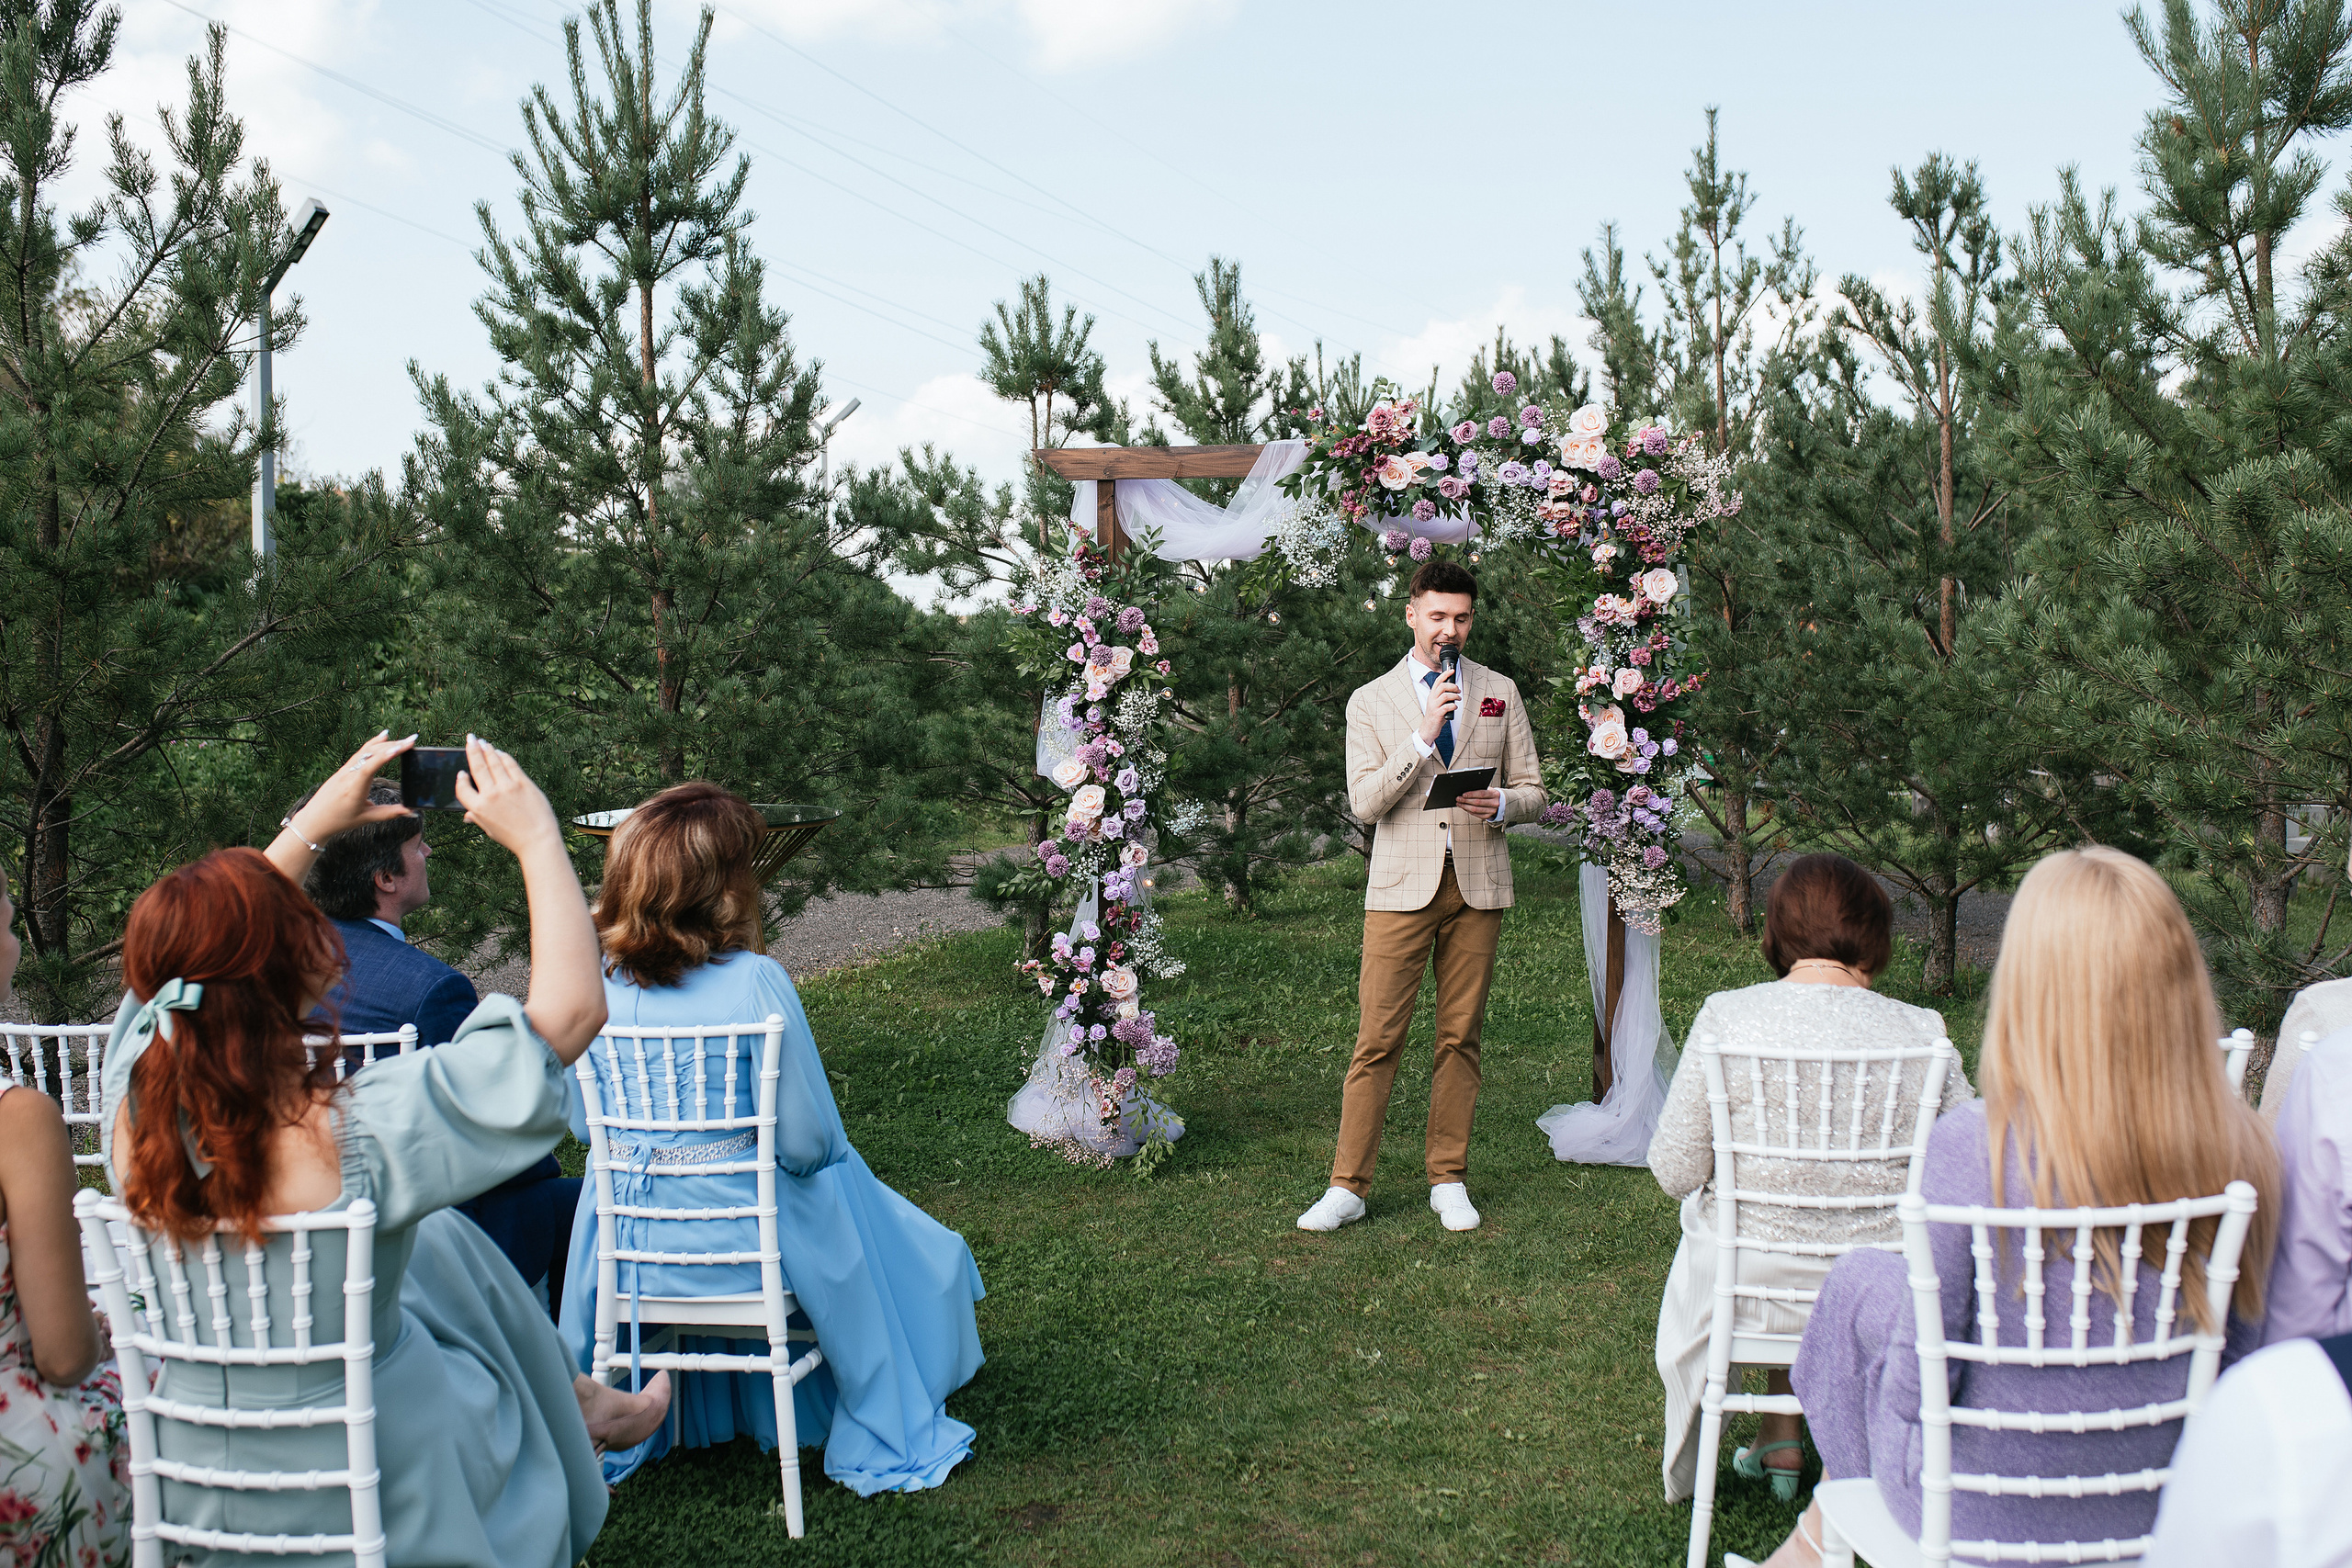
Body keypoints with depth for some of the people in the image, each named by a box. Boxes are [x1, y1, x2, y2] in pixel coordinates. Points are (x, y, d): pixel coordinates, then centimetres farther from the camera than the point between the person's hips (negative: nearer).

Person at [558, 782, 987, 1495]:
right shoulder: (755, 983, -22)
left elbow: (582, 1125, 5)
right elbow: (807, 1141, -18)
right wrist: (828, 1150, 6)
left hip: (630, 1248, 5)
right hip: (746, 1246, -4)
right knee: (919, 1254, 22)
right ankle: (889, 1444, 37)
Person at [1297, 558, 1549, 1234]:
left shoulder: (1500, 694, 12)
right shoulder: (1371, 702, 6)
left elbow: (1533, 791, 13)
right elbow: (1364, 803, -5)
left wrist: (1501, 805, -11)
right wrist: (1423, 734, -14)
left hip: (1477, 882, 2)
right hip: (1402, 887, -2)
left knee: (1460, 1037, 6)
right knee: (1377, 1039, -5)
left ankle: (1449, 1180, 16)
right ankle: (1348, 1186, 2)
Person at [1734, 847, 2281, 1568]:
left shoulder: (1975, 1146, -27)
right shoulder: (2239, 1149, -15)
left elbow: (1917, 1380, -19)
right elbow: (2237, 1353, 0)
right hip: (2156, 1507, 4)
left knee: (1861, 1278, 20)